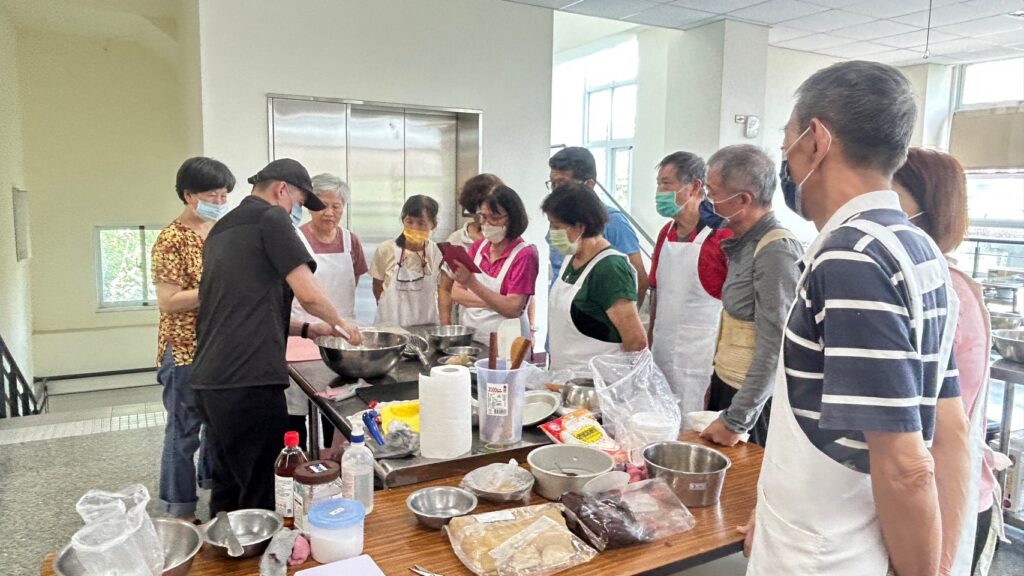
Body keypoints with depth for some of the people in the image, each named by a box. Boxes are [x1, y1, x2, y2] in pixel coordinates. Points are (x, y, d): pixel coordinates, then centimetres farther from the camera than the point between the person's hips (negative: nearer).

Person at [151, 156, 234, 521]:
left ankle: (214, 484, 39)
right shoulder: (171, 240, -14)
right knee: (184, 431, 5)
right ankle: (180, 512, 19)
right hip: (187, 351, -7)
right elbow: (169, 302, -19)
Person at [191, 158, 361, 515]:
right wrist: (340, 323, 8)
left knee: (228, 490, 19)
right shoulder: (270, 217, -4)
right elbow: (308, 293, -11)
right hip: (249, 381, -9)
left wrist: (305, 329, 20)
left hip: (209, 380, 9)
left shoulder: (222, 229, 21)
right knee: (263, 498, 0)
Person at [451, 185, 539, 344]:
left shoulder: (525, 255, -10)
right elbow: (456, 292, 4)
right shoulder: (478, 246, 7)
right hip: (470, 335, 4)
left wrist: (472, 283, -26)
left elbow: (513, 308, -17)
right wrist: (493, 302, -12)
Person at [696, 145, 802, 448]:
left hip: (754, 401, -8)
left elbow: (774, 348, -22)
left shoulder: (776, 249, -20)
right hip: (727, 386, 8)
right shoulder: (745, 244, 8)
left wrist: (735, 420, -19)